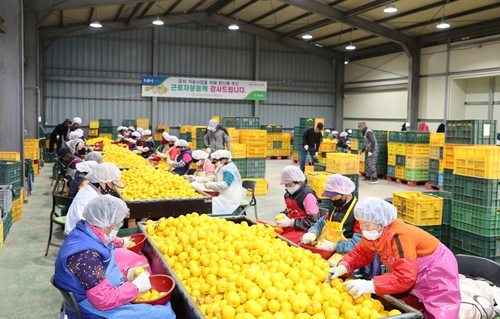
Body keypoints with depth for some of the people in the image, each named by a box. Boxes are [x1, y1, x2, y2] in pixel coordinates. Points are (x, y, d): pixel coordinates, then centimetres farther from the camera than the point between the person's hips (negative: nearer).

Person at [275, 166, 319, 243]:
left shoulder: (308, 196, -13)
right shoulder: (288, 194, 8)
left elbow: (313, 221, -14)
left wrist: (291, 222, -18)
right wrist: (282, 215, 1)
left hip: (302, 229, -7)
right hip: (288, 226, 7)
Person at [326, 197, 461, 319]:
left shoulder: (399, 236, -39)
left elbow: (404, 277, -44)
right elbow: (361, 253, -4)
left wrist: (369, 286, -52)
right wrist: (343, 267, -24)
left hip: (436, 273, -8)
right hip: (413, 276, 8)